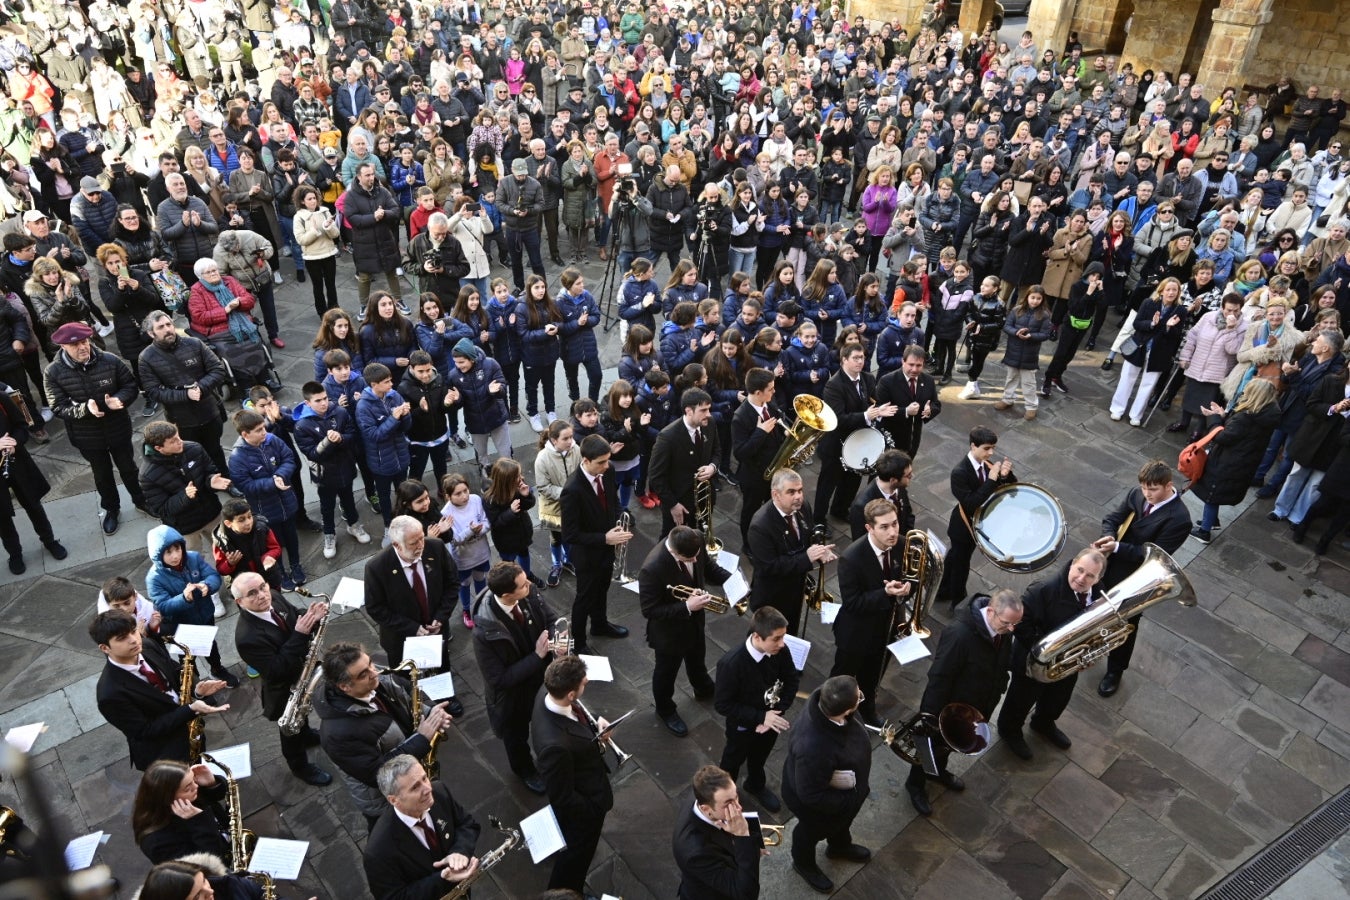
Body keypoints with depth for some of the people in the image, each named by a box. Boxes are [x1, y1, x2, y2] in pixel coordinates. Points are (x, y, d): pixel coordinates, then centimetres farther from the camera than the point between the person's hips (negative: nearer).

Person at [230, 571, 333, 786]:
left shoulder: (274, 598, -18)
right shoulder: (247, 637, -40)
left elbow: (296, 618, -2)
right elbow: (277, 671, -37)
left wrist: (312, 617, -25)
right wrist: (299, 635, -42)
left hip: (303, 669, 6)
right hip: (285, 688, -6)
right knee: (291, 728, 22)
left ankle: (306, 734, 66)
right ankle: (300, 766, 49)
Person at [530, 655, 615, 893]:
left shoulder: (548, 693, -23)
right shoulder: (556, 745, -47)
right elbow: (563, 798, -30)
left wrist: (594, 724, -13)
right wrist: (596, 808, -15)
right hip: (581, 807, -9)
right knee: (577, 854, 23)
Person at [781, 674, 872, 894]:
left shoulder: (823, 699, -29)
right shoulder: (814, 749, -50)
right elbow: (811, 795, -32)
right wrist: (848, 802, -19)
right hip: (817, 803, -6)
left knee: (841, 821, 36)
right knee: (813, 831, 28)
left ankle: (840, 847, 67)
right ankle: (804, 863, 59)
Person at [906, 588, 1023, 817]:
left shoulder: (1004, 631, -16)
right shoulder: (960, 634, -39)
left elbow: (1001, 667, 3)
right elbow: (939, 677, -31)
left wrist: (994, 696, 13)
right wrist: (933, 717, -23)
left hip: (974, 708, 6)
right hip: (947, 707, -6)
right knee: (933, 745, 19)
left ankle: (938, 771, 59)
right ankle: (915, 783, 45)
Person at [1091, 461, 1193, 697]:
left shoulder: (1179, 519, -26)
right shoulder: (1137, 494, -8)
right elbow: (1112, 518, -1)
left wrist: (1117, 547, -32)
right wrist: (1108, 536, -23)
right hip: (1107, 567, 5)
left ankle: (1114, 671, 39)